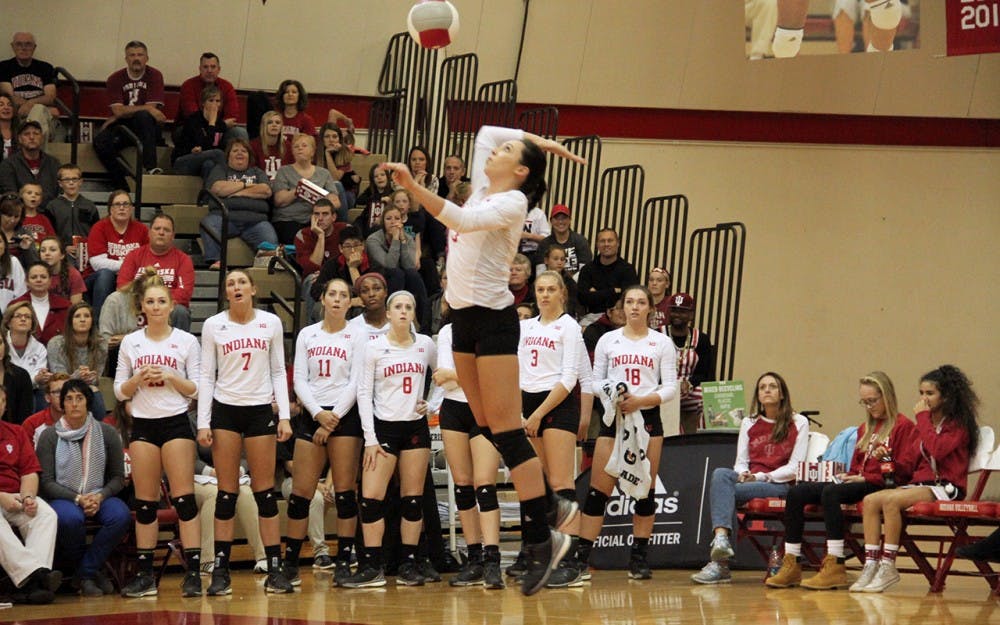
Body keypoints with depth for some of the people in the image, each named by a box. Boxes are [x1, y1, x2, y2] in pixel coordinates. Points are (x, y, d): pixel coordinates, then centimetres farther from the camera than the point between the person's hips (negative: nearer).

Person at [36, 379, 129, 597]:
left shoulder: (107, 433, 5)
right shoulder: (49, 436, -1)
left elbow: (118, 477, 8)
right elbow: (46, 482, -4)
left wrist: (100, 496, -12)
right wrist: (77, 499, -17)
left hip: (98, 498, 2)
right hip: (61, 498, -2)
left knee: (121, 515, -30)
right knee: (71, 519, -38)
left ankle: (85, 573, -15)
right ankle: (92, 571, -11)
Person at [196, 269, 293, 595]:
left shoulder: (271, 323, 5)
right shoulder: (213, 325, 3)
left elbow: (278, 372, 7)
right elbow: (206, 376, 3)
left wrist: (284, 416, -1)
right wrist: (203, 422, -3)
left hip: (260, 410, 0)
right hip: (224, 410, 0)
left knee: (265, 492, 0)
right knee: (227, 492, -1)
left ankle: (275, 570, 3)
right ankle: (220, 572, 3)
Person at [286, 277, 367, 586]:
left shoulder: (357, 336, 4)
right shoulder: (307, 335, 12)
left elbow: (356, 383, -3)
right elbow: (299, 380, 6)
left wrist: (333, 420, -10)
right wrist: (318, 413, -9)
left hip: (345, 416, -2)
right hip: (312, 414, 2)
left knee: (344, 491, -5)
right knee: (301, 491, -1)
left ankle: (343, 561, -1)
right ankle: (290, 561, 4)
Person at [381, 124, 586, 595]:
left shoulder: (512, 202, -11)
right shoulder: (482, 190, 13)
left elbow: (460, 220, -28)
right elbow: (485, 132, 26)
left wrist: (413, 187, -35)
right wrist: (537, 140, 20)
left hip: (493, 319, -9)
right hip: (463, 317, 9)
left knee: (506, 432, -12)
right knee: (489, 428, 9)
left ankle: (542, 542, -11)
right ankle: (550, 508, 18)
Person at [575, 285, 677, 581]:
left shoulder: (662, 343, 6)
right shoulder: (608, 340, 10)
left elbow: (670, 387, 1)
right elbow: (595, 381, 9)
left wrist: (641, 400, -14)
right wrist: (610, 392, -13)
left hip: (647, 418, 0)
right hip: (613, 418, 0)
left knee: (644, 490, 0)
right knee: (598, 489, -5)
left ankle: (639, 558, 8)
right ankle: (581, 558, -6)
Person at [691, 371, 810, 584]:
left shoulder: (798, 423, 8)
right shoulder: (749, 424, 23)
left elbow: (795, 467, -1)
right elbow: (741, 462, 15)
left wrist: (761, 476, -14)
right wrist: (743, 475, -10)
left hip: (780, 485, -4)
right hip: (749, 481, 4)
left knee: (722, 491, -31)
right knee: (720, 474, -32)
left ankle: (720, 564, -37)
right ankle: (721, 539, -51)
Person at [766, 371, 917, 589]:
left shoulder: (902, 426, 0)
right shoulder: (865, 428, 25)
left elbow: (906, 471, -8)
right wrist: (847, 476, 5)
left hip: (881, 486, -8)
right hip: (857, 483, 8)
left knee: (830, 493, -36)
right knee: (796, 493, -11)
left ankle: (835, 567, -41)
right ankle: (791, 565, -16)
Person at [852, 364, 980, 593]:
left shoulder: (958, 424, -3)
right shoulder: (924, 425, 20)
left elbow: (936, 450, -21)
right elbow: (907, 460, 16)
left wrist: (923, 418, -11)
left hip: (946, 487, -8)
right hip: (920, 483, 8)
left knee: (891, 500, -31)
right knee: (870, 501, -17)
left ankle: (888, 566, -27)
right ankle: (871, 564, -24)